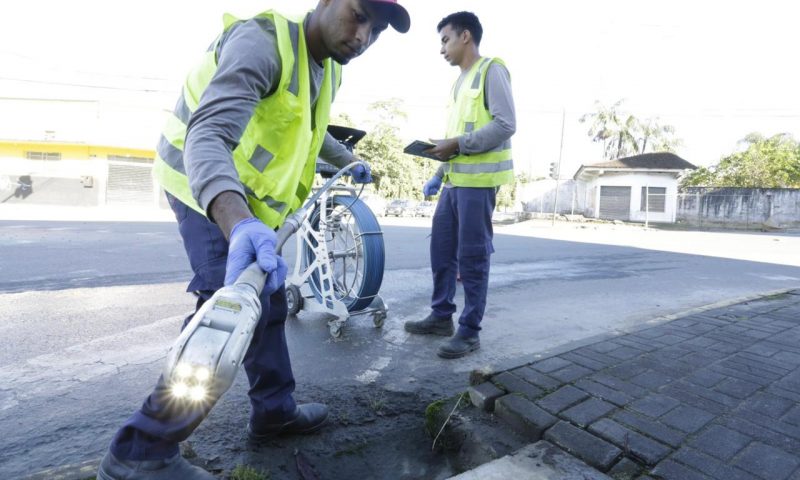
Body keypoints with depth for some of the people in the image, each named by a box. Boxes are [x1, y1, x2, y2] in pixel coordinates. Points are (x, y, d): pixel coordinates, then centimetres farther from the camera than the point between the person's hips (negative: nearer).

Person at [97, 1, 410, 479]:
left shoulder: (329, 69, 4)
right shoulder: (261, 41, -25)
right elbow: (207, 134, -41)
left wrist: (348, 161, 29)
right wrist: (238, 223, -59)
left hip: (250, 198, 9)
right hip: (212, 193, -9)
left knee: (268, 301, 12)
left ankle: (274, 410, 29)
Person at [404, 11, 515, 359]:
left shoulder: (491, 69, -1)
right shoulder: (460, 82, 24)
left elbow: (505, 124, -14)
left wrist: (457, 144, -15)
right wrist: (438, 175, 15)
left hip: (479, 180, -9)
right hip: (455, 180, 9)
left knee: (472, 257, -5)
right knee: (441, 249, 10)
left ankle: (469, 331, 6)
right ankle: (442, 316, 23)